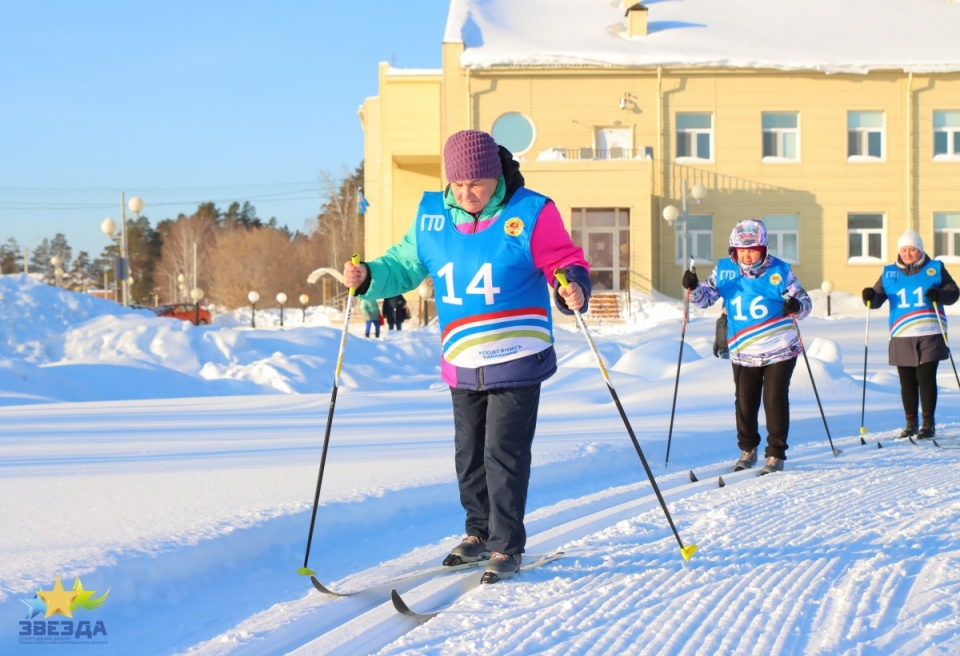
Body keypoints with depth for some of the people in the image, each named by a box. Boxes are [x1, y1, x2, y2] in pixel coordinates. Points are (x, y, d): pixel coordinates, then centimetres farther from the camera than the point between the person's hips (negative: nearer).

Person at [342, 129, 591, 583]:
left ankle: (506, 547, 7)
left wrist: (572, 290, -31)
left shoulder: (530, 213, -11)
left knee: (503, 453, -5)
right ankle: (479, 534, 32)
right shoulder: (432, 216, 2)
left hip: (516, 360, -5)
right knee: (468, 453, 15)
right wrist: (368, 277, -11)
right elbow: (404, 265, 8)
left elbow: (565, 262, -9)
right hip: (462, 363, 5)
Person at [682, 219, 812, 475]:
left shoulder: (779, 271, -10)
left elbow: (804, 302, -5)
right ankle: (747, 450, 29)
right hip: (743, 353, 3)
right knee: (744, 402, 11)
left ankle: (775, 454, 10)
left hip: (779, 350, -3)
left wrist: (796, 306, -28)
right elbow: (707, 297, 3)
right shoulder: (724, 270, -4)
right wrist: (693, 288, -18)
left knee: (775, 400, -2)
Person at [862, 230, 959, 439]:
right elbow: (877, 299, 9)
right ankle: (911, 423, 16)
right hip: (901, 337, 2)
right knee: (907, 382, 6)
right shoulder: (889, 273, 9)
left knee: (926, 378, -6)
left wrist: (939, 295, -18)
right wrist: (870, 297, -15)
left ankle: (928, 423, 3)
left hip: (929, 335, -2)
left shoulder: (935, 268, 4)